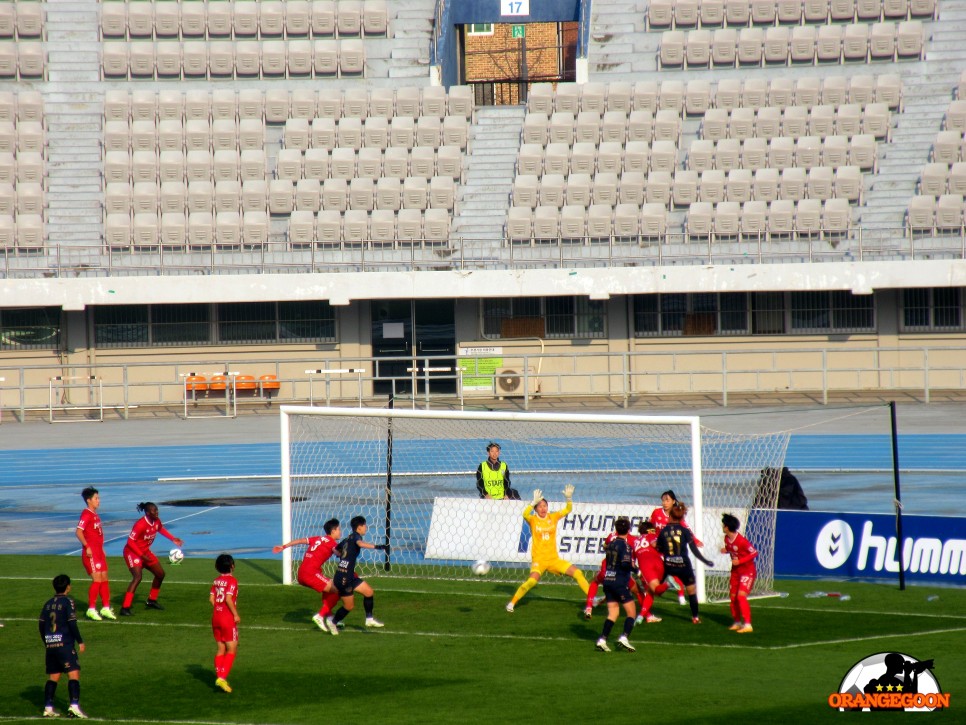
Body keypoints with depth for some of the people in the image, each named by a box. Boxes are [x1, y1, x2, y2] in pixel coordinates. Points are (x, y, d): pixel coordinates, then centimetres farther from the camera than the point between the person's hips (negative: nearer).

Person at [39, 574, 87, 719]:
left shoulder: (48, 604, 12)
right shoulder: (68, 602, -6)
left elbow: (41, 625, 14)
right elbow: (72, 624, -12)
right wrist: (80, 641, -5)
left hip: (50, 645, 6)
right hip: (65, 644, -6)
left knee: (53, 676, 12)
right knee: (74, 673, -8)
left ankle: (48, 707, 8)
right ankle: (74, 705, -22)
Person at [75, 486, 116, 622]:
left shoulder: (95, 515, 16)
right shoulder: (86, 514, -13)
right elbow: (79, 532, -21)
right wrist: (87, 547, -23)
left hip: (99, 552, 9)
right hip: (91, 553, -9)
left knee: (104, 579, 10)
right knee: (97, 580, -11)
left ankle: (106, 608, 17)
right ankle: (91, 610, -4)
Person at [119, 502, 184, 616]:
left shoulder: (156, 522, -3)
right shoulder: (141, 524, -28)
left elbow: (161, 529, 22)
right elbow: (130, 541, -26)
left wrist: (173, 539, 14)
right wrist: (142, 555, -27)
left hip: (145, 551, 9)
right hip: (132, 552, -9)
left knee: (160, 574, 14)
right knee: (137, 577, -26)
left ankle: (151, 601, 34)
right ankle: (125, 608, -28)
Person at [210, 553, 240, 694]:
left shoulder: (217, 581, 8)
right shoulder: (232, 580, -13)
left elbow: (211, 598, 4)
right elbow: (228, 599, -21)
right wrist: (236, 614, -14)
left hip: (216, 617, 7)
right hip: (228, 619, -7)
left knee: (220, 649, 13)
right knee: (232, 649, -1)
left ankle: (218, 677, 12)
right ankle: (222, 677, -14)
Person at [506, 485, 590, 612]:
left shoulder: (553, 517, 5)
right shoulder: (533, 519, -5)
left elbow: (568, 510, 0)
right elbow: (525, 514, -26)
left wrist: (569, 498, -18)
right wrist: (534, 502, -37)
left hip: (554, 559, 4)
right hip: (539, 559, -4)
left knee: (577, 573, -2)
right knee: (532, 580, -27)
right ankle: (512, 603, -12)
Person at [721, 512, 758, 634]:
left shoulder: (742, 541, -26)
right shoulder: (727, 539, -2)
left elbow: (754, 553, -19)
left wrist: (740, 561, -23)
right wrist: (726, 550, -7)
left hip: (747, 571, -8)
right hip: (736, 571, 8)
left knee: (741, 596, -21)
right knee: (733, 597, 10)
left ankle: (747, 625, -21)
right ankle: (737, 623, 27)